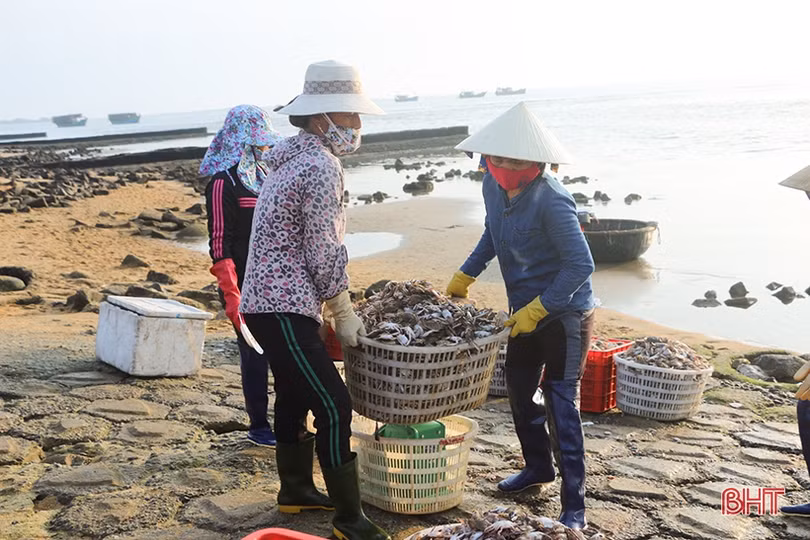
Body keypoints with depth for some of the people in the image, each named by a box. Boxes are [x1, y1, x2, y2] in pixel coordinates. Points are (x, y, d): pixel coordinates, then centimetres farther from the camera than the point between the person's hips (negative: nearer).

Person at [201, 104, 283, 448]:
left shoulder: (262, 174, 13)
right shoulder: (223, 182, -11)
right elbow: (220, 244, -14)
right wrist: (231, 296, -20)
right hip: (245, 284, -7)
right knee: (254, 353, 1)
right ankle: (258, 427, 14)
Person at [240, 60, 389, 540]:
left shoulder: (296, 158, 15)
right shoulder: (322, 166, -16)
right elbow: (323, 253, -16)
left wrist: (337, 307, 19)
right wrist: (345, 314, -5)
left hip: (269, 300, 11)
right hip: (286, 307, -11)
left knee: (296, 395, 22)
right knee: (334, 407, -9)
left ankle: (296, 489, 37)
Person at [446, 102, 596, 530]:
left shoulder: (551, 201, -28)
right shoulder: (493, 186, -4)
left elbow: (580, 265, -27)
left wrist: (537, 309, -26)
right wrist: (466, 275, 13)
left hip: (564, 313, -8)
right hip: (525, 310, 8)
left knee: (560, 404, -7)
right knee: (518, 390, 20)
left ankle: (574, 507, 2)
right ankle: (538, 466, 44)